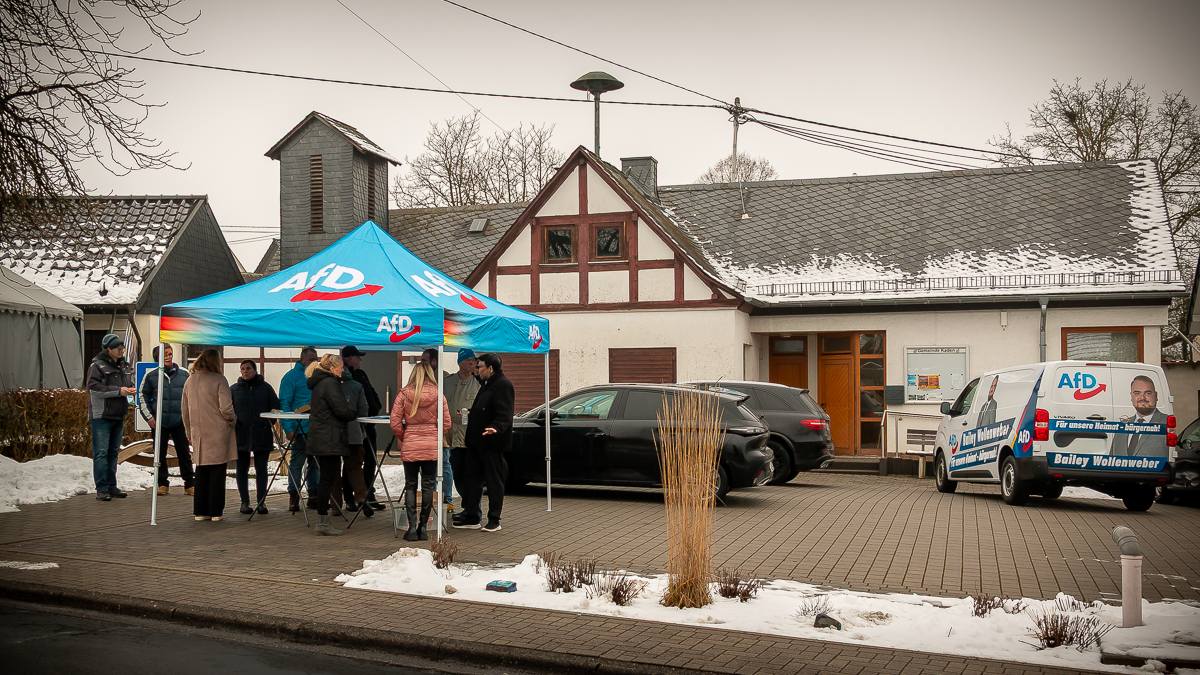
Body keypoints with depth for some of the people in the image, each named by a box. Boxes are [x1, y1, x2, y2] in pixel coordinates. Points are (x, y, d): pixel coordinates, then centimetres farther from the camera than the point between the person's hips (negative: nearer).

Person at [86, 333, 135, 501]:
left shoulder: (123, 365, 15)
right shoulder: (97, 365, -8)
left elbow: (129, 383, 27)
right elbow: (94, 388, -18)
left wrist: (130, 389, 4)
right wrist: (118, 391, -20)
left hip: (118, 416, 7)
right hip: (101, 416, -7)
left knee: (113, 453, 12)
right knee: (101, 453, -6)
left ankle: (111, 486, 19)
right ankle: (101, 489, -4)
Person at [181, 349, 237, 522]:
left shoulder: (190, 381, 7)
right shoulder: (219, 380, -11)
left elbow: (185, 410, 14)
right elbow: (226, 408, -17)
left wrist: (189, 431, 24)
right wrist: (232, 419, 3)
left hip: (198, 434, 5)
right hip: (218, 434, -5)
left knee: (201, 473, 13)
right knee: (217, 472, 3)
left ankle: (200, 511, 16)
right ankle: (216, 511, 5)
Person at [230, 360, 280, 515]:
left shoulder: (266, 387, 6)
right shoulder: (234, 389, 6)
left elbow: (275, 407, 8)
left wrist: (269, 422, -7)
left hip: (262, 436, 0)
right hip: (241, 436, 0)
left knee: (261, 470, 3)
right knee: (242, 470, 7)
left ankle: (261, 502, 9)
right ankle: (245, 502, 16)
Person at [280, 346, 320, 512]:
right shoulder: (291, 377, -5)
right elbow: (284, 404, -8)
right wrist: (288, 428, -16)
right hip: (300, 429, -6)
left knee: (315, 463, 11)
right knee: (297, 463, -1)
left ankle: (314, 496, 19)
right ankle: (293, 497, 6)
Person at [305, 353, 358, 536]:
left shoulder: (319, 383, 17)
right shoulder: (330, 384, -14)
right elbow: (341, 410, -19)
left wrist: (349, 413, 12)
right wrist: (353, 414, 2)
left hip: (319, 438, 10)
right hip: (329, 440, -10)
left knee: (326, 477, 13)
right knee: (328, 478, -6)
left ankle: (322, 521, 17)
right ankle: (322, 522, -2)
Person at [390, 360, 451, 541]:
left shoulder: (404, 394, -3)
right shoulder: (438, 395, -3)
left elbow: (395, 423, -5)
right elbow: (446, 424, -2)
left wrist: (403, 438, 12)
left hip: (409, 447, 0)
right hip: (432, 446, 0)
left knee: (410, 486, 8)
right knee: (428, 486, 8)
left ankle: (412, 527, 4)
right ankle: (423, 527, 11)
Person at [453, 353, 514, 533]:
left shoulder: (503, 385, -15)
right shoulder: (486, 384, 18)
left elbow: (504, 415, -24)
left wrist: (496, 427, -39)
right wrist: (471, 413, 32)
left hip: (493, 443, -10)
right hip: (476, 442, 10)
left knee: (494, 482, 1)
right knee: (472, 479, 12)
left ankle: (494, 520, 9)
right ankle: (471, 517, 21)